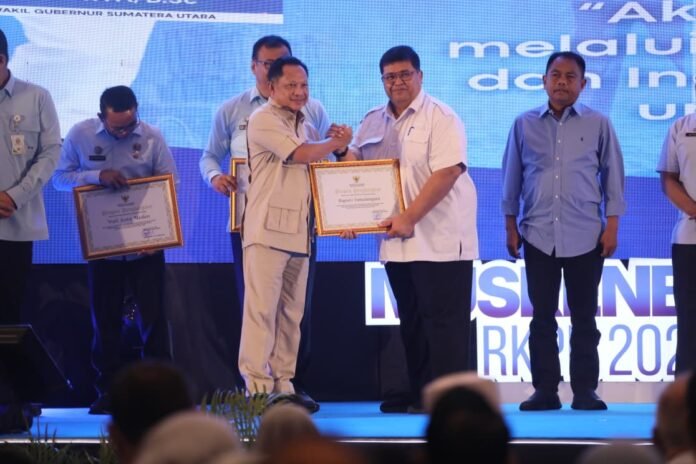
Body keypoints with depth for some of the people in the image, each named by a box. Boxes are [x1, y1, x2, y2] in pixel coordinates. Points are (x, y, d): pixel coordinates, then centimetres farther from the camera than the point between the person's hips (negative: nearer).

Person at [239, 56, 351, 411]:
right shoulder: (264, 120, -5)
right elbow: (300, 154, -15)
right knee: (262, 309, -9)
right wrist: (337, 143, 2)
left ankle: (282, 385, 10)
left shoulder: (307, 127, 20)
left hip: (299, 232, 8)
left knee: (291, 314, 7)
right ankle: (258, 388, -10)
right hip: (267, 229, -8)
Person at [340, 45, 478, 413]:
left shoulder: (440, 118, -8)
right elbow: (353, 161, 19)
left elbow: (446, 173, -17)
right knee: (411, 321, 12)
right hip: (397, 242, 7)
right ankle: (418, 393, 20)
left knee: (443, 320, -6)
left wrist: (409, 217, -21)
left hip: (439, 240, -7)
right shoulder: (374, 121, 14)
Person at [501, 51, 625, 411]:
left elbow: (613, 176, 5)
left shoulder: (598, 125, 3)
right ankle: (545, 389, 8)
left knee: (584, 316, 3)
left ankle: (584, 389, 8)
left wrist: (612, 226, -1)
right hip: (538, 236, 1)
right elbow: (512, 178, 10)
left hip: (586, 237, -1)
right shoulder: (525, 124, 5)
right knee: (542, 316, 3)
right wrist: (511, 225, 6)